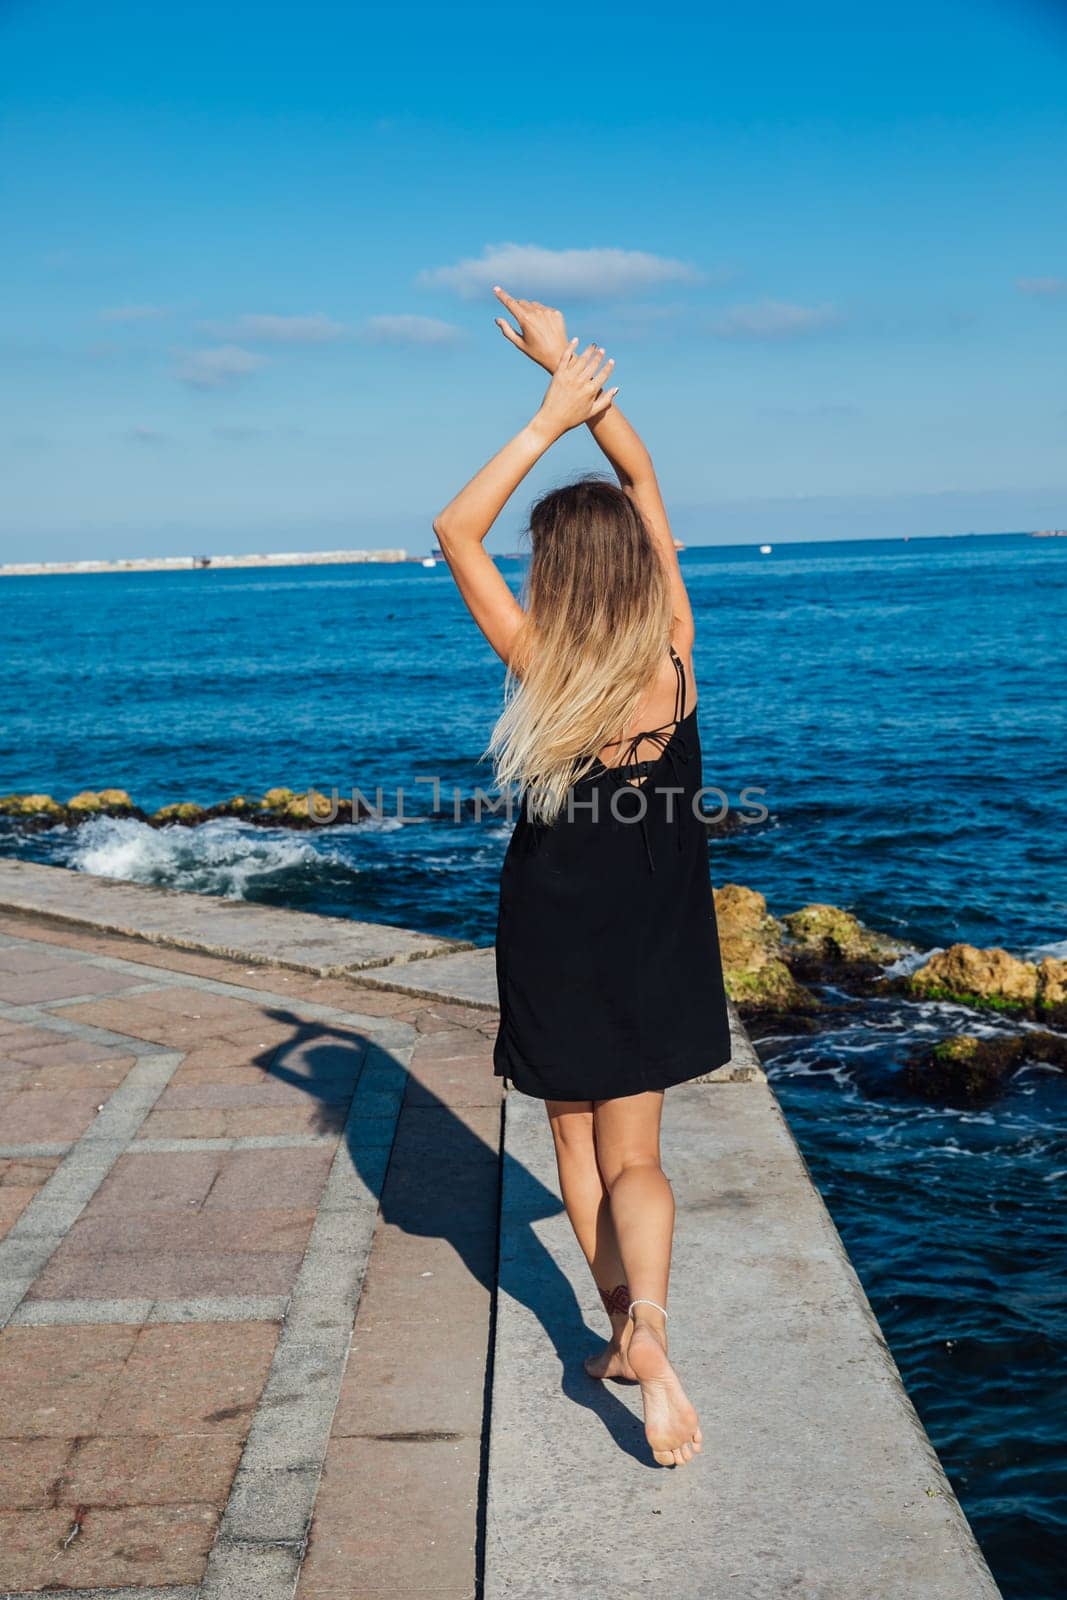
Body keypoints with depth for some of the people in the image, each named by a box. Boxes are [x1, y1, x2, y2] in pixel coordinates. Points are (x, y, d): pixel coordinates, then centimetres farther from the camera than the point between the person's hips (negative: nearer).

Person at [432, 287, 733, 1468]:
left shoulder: (540, 670, -19)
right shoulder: (674, 657, -12)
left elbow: (455, 530, -10)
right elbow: (644, 483, -2)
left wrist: (550, 417, -12)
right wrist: (575, 373, -1)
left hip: (556, 948, -2)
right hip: (654, 944, 2)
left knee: (577, 1144, 18)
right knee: (632, 1158, 10)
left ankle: (622, 1330, 24)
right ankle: (647, 1329, -12)